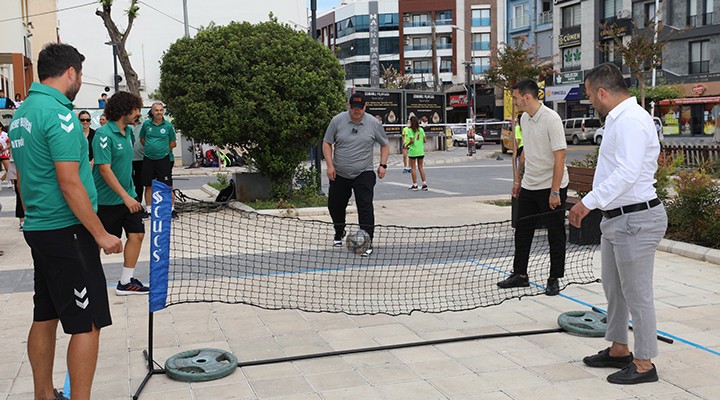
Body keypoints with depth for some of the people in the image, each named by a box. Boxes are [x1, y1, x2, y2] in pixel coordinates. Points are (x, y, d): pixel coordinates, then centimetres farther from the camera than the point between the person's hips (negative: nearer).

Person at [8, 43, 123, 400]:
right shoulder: (58, 113, -17)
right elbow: (69, 184, -20)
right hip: (67, 231, -10)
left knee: (45, 318, 15)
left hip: (37, 228, 10)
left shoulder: (21, 114, 12)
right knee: (87, 324, -4)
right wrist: (100, 234, -15)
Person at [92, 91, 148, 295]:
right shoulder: (104, 134, -20)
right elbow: (105, 169, -24)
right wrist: (125, 196, -26)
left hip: (128, 195, 7)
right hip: (107, 200, -7)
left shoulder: (128, 130, 5)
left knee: (137, 235, 1)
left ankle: (126, 282, 12)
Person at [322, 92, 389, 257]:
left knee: (365, 208, -13)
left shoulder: (373, 123, -3)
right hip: (339, 174, 2)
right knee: (335, 205, 13)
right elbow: (327, 143, 3)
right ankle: (339, 233, 41)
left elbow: (385, 144, 10)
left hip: (364, 174, -2)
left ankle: (368, 244, -9)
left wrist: (383, 165, -1)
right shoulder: (337, 120, -4)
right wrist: (330, 165, -7)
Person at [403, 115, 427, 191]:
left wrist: (407, 145, -2)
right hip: (421, 151, 4)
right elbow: (424, 140, 2)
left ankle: (415, 185, 4)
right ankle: (424, 184, 7)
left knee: (413, 168, 4)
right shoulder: (421, 129, 4)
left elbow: (412, 140, -18)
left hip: (412, 151, -4)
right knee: (420, 167, 12)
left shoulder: (410, 130, -9)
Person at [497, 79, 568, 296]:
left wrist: (554, 191, -22)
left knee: (556, 235, 4)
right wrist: (518, 178, 19)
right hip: (529, 187, 8)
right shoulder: (524, 118, 7)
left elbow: (560, 157, -20)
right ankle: (520, 275, 23)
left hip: (551, 188, -8)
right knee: (522, 232, 11)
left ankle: (554, 279, 14)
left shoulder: (551, 119, -18)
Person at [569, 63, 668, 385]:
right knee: (613, 289, 19)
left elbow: (627, 173, -29)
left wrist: (588, 202, -27)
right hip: (617, 219, 11)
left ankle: (644, 364, 11)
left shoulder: (630, 120, -19)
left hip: (635, 220, -11)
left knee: (637, 295, -1)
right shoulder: (618, 119, 15)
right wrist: (592, 204, 20)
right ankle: (618, 350, 33)